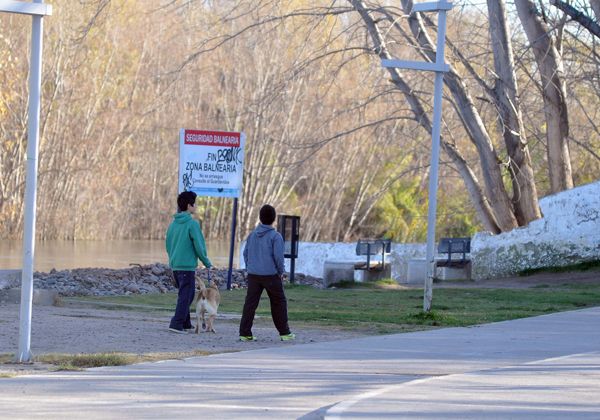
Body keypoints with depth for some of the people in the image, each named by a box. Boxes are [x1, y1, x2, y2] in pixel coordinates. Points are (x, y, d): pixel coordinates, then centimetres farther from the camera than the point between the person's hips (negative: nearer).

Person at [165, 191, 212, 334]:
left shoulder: (173, 224, 10)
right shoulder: (192, 224, -12)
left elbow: (168, 245, 17)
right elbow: (199, 246, -12)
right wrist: (207, 263, 0)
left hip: (175, 266, 8)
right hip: (187, 266, -8)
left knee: (187, 295, 18)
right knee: (185, 296, -4)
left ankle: (186, 323, 21)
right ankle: (176, 324, -11)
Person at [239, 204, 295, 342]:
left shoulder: (252, 235, 7)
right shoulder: (275, 236, -9)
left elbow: (245, 253, 10)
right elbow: (278, 256, -12)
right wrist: (281, 272, 1)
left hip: (253, 275, 4)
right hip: (271, 274, -4)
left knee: (250, 303, 3)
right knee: (279, 302, 9)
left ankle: (245, 333, -2)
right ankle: (284, 332, 15)